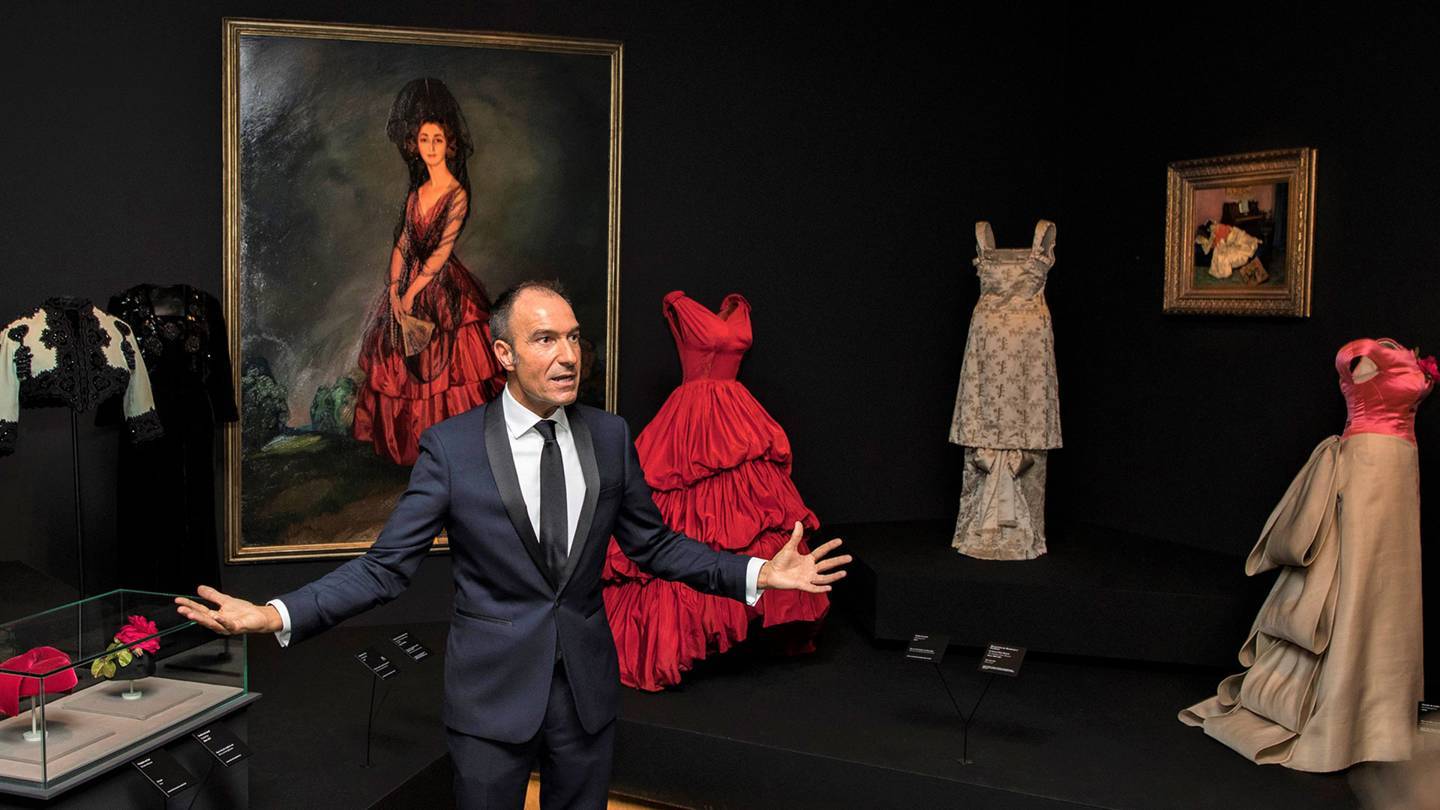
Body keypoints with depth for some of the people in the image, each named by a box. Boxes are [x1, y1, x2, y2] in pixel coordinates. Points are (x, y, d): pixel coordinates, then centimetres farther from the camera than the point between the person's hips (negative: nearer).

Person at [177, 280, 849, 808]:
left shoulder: (609, 436, -2)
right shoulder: (451, 446, -11)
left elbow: (653, 543, 6)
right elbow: (386, 565, -11)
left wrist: (755, 574, -3)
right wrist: (277, 616, -23)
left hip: (587, 690, 3)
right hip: (492, 694, -3)